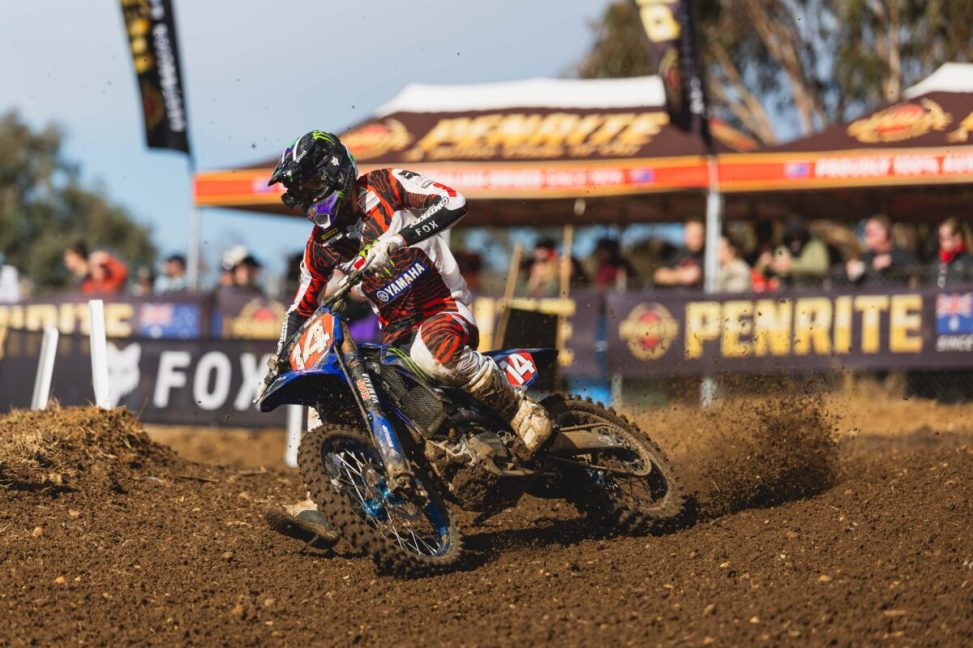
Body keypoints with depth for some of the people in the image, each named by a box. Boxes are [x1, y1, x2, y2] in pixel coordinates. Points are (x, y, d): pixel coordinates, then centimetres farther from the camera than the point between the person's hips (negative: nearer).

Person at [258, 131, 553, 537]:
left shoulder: (383, 188, -7)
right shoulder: (321, 244, 11)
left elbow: (453, 202, -21)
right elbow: (302, 307, 21)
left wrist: (399, 238, -32)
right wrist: (278, 365, 13)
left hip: (446, 310, -7)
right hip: (395, 333, 7)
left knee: (434, 351, -41)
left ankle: (522, 412, -25)